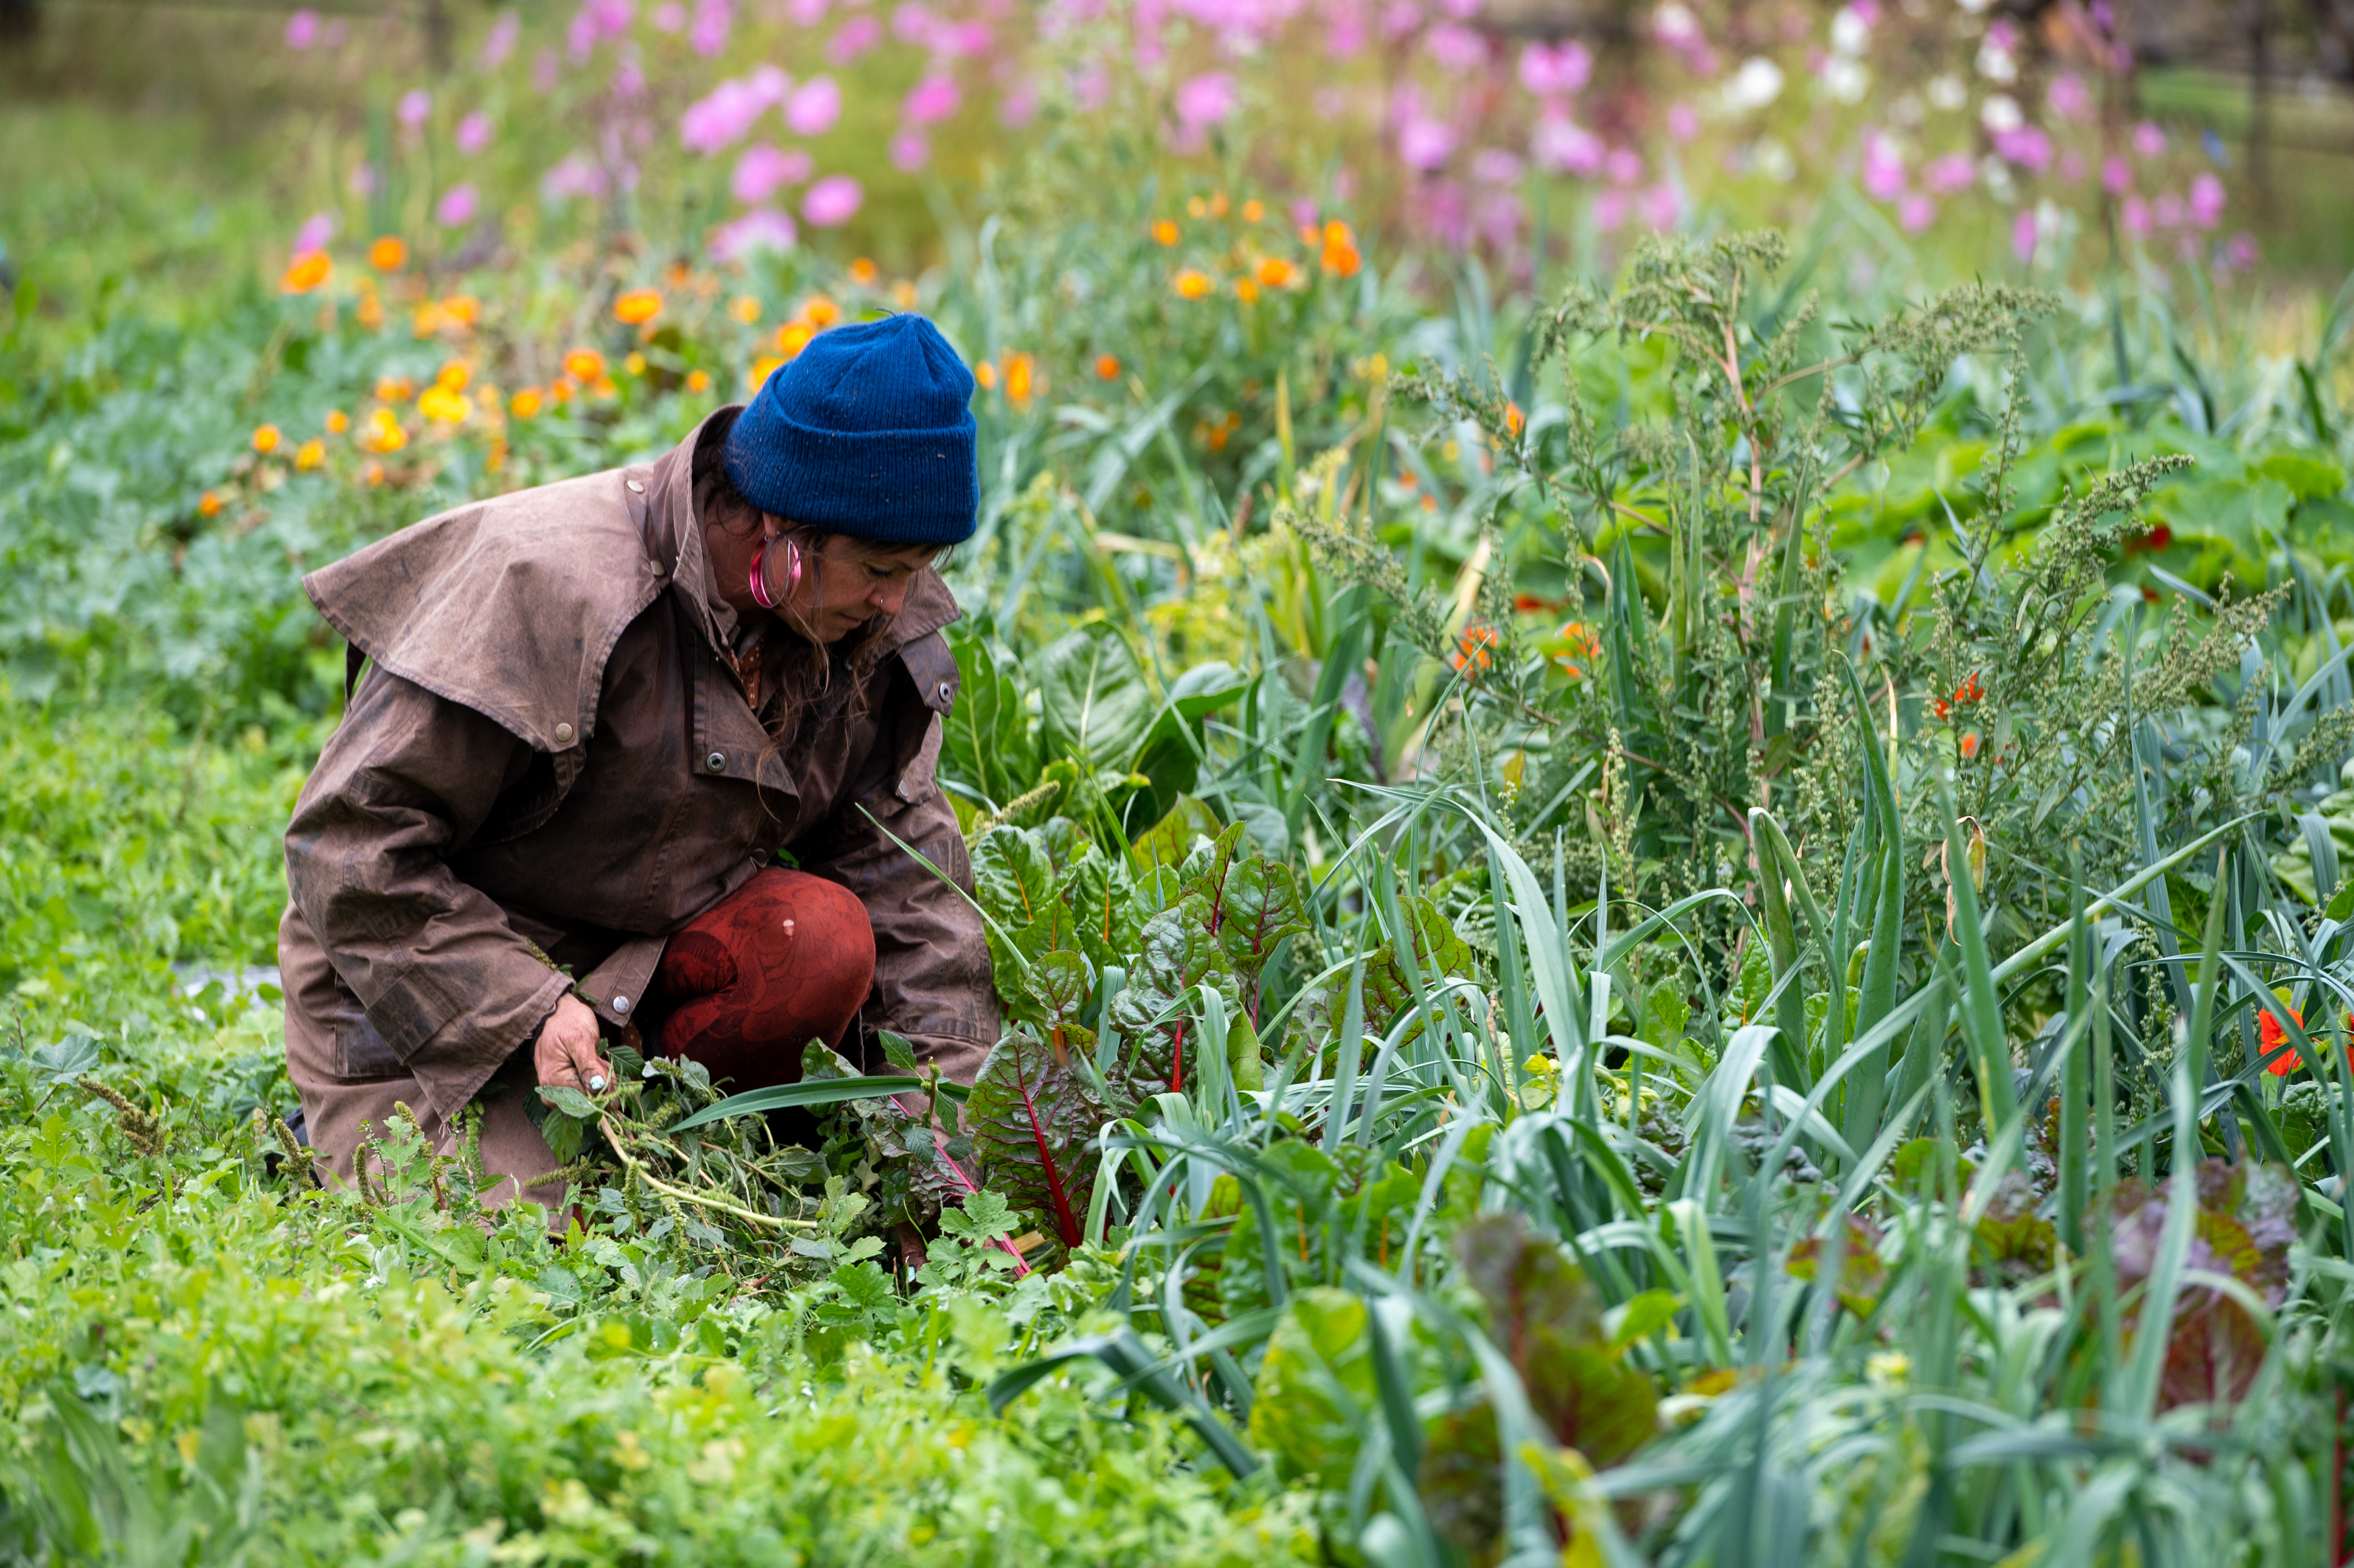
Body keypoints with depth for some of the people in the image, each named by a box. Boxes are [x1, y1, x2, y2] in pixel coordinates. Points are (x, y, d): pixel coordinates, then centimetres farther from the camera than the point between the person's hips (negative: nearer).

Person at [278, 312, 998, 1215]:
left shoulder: (881, 624, -5)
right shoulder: (550, 585, -26)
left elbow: (901, 858, -1)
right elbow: (350, 843, -22)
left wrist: (960, 1101, -10)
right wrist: (524, 1009, -29)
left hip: (639, 957, 6)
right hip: (424, 993, -5)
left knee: (828, 939, -25)